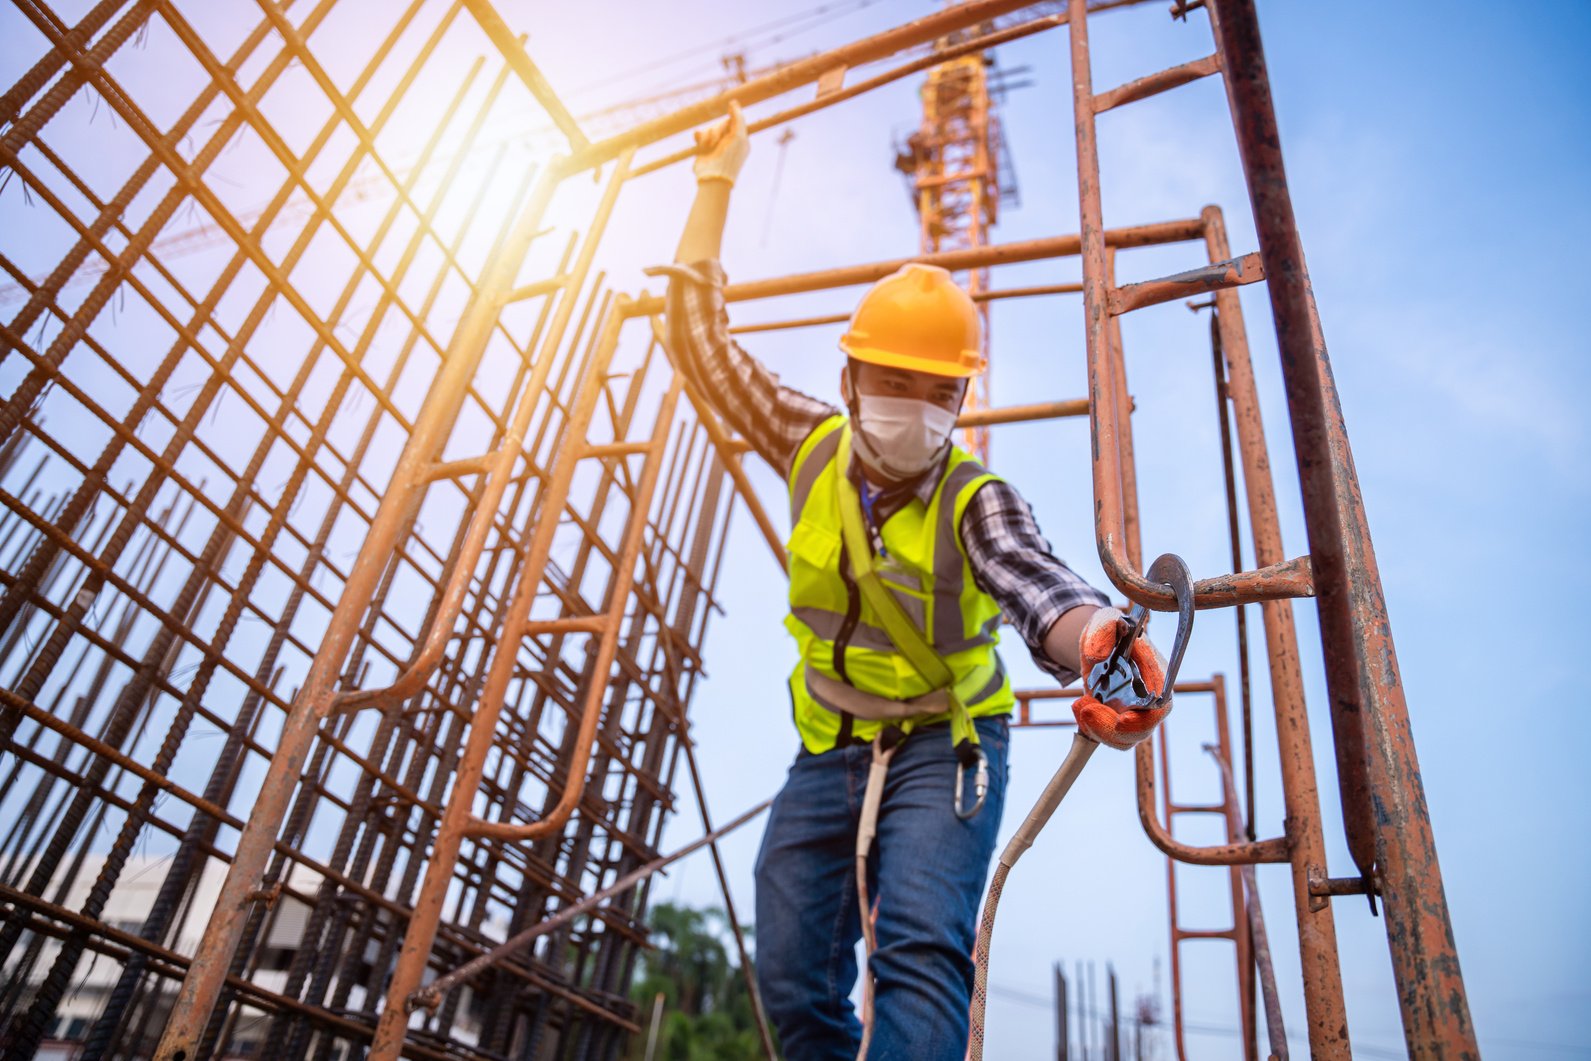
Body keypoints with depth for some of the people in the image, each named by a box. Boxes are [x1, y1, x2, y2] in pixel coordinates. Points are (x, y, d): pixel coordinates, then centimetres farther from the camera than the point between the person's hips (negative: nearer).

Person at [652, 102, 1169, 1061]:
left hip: (945, 744, -4)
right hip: (829, 747, 4)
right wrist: (718, 182, 4)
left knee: (923, 947, -25)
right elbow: (700, 334, 1)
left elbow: (1036, 583, -37)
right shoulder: (814, 448, -4)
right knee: (794, 983, 2)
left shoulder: (977, 501, -16)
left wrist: (1098, 637, -62)